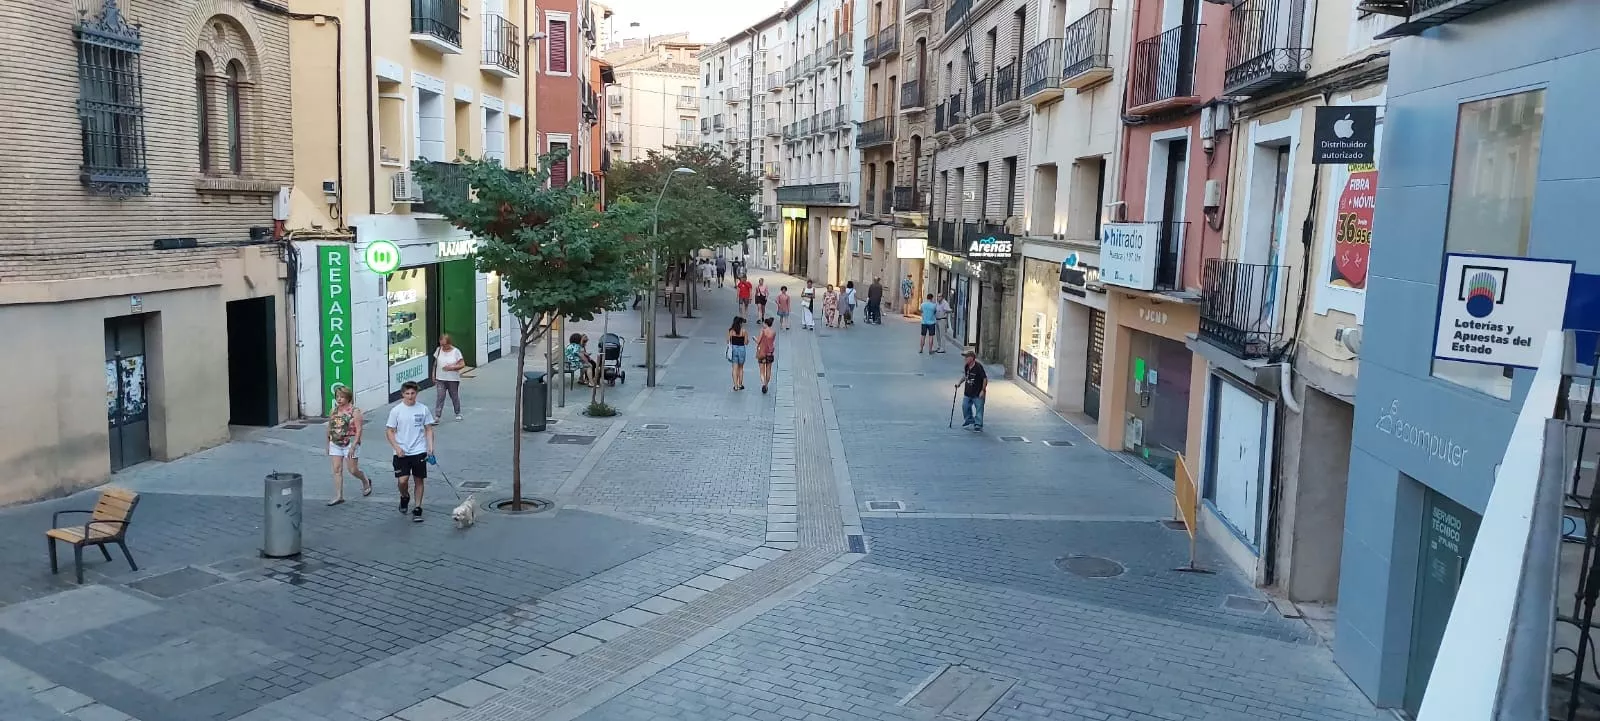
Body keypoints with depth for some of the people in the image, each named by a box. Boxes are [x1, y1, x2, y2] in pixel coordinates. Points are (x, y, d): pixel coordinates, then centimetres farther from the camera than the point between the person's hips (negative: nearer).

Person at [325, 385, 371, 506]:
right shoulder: (333, 411, 8)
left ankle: (366, 482, 31)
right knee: (337, 470, 0)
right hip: (335, 445, 5)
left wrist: (353, 446, -20)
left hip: (350, 444, -5)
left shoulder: (355, 411, -9)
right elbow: (329, 429, 16)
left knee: (353, 470, 1)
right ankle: (338, 496, 4)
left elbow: (359, 430, -13)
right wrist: (327, 444, 14)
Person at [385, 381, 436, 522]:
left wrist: (430, 447, -4)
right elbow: (390, 431, 0)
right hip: (402, 453, -1)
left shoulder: (423, 409, 1)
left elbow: (429, 429, 7)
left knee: (418, 480, 5)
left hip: (419, 452, 1)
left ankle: (417, 509, 16)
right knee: (402, 480, -9)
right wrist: (397, 448, -12)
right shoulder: (396, 411, -3)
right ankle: (405, 497, 24)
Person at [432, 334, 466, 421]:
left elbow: (462, 364, -8)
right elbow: (435, 364, 13)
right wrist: (433, 375, 11)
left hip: (453, 379, -2)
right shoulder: (438, 350, 3)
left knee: (454, 396, 11)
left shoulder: (455, 351, -8)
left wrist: (452, 367, -21)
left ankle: (458, 413, 30)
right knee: (439, 397, -7)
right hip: (440, 379, 2)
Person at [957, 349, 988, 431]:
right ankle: (969, 421, 32)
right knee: (965, 406, 13)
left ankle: (978, 425, 8)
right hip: (968, 392, 8)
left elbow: (985, 379, -18)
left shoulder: (978, 367, -21)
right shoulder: (967, 366, 1)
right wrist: (959, 382, 10)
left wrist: (983, 390, -17)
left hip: (978, 394, -8)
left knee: (979, 409, 0)